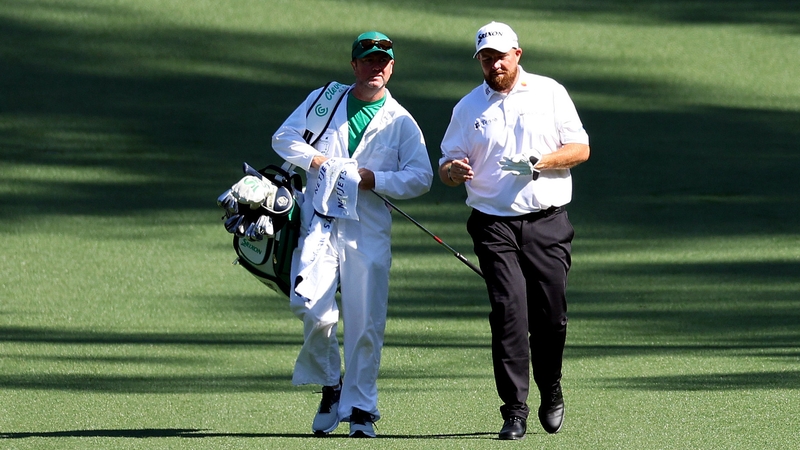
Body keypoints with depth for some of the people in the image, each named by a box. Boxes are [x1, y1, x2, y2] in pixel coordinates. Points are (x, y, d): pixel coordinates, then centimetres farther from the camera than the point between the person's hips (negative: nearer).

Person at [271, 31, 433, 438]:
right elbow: (284, 137, 8)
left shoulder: (401, 122, 10)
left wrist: (372, 178, -11)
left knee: (366, 322, -4)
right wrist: (317, 161, -9)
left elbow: (420, 177, 3)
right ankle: (329, 385, 5)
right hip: (319, 220, 0)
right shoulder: (323, 100, 13)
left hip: (368, 230, 0)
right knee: (313, 308, -18)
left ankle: (360, 409, 7)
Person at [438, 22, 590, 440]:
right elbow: (447, 163, 11)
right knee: (509, 312, -13)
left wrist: (540, 162, -12)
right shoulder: (469, 107, 11)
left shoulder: (550, 93, 8)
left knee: (551, 315, -1)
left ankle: (551, 393, 24)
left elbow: (581, 149, 5)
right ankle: (514, 412, -12)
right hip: (495, 227, 0)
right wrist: (453, 171, -14)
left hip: (547, 223, 0)